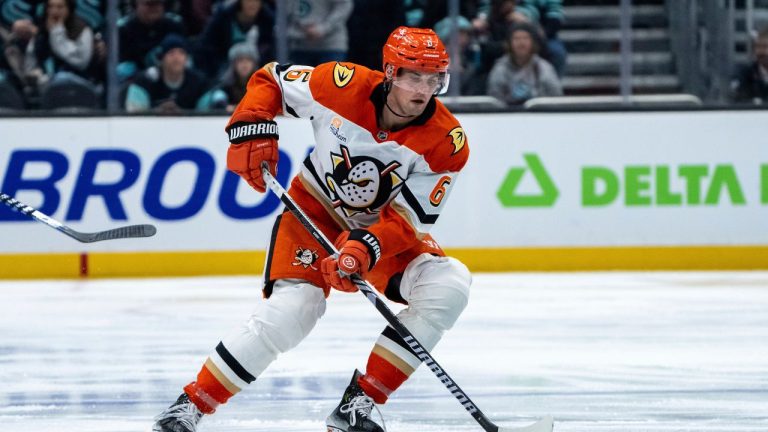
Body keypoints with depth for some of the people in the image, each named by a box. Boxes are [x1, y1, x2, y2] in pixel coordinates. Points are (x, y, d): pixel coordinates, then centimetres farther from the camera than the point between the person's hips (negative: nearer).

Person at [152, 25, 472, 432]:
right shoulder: (342, 85, -22)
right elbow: (271, 80, -5)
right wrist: (252, 129, -21)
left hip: (386, 227, 2)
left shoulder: (446, 142, -22)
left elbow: (408, 219, -22)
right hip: (316, 212, -2)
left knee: (447, 288, -22)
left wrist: (367, 247, -39)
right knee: (289, 311, -24)